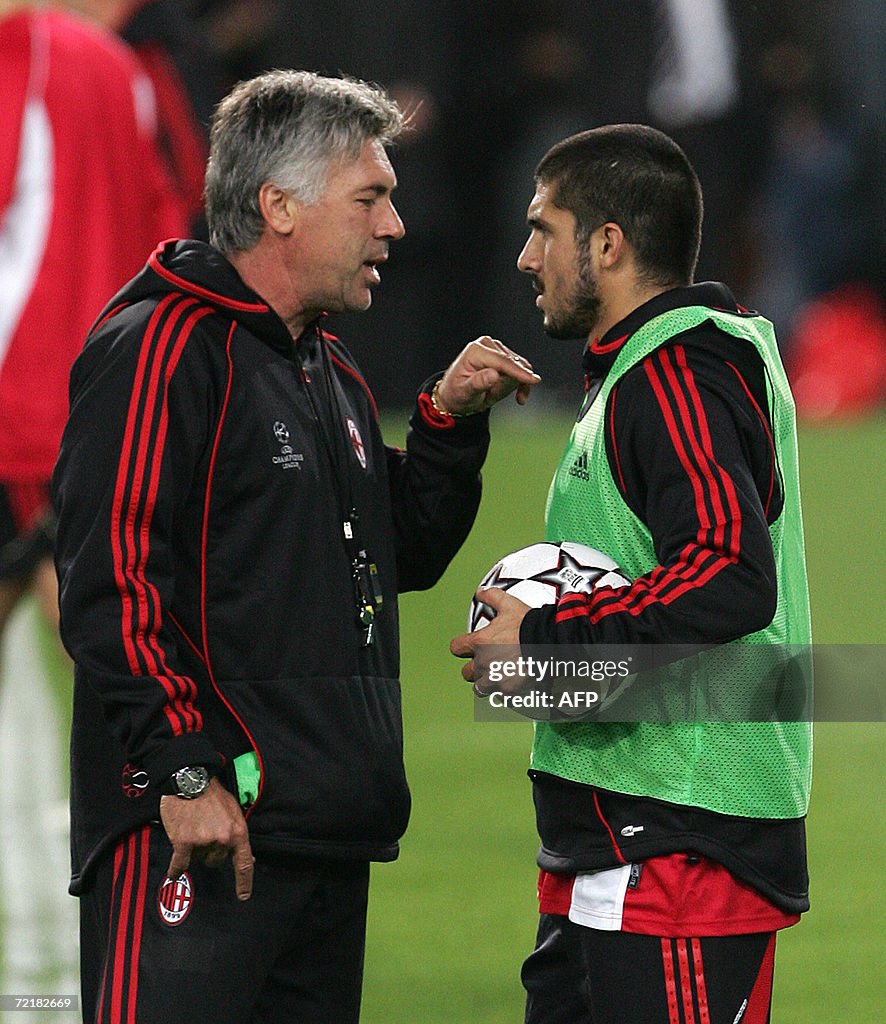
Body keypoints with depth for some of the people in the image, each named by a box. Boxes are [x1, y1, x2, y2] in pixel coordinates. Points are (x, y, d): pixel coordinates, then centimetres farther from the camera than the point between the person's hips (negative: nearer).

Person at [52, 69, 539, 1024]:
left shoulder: (332, 375, 21)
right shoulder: (161, 347, -9)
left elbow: (404, 555, 27)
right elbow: (112, 579, -17)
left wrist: (449, 422, 12)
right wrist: (183, 771, -22)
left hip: (328, 830, 9)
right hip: (199, 830, -9)